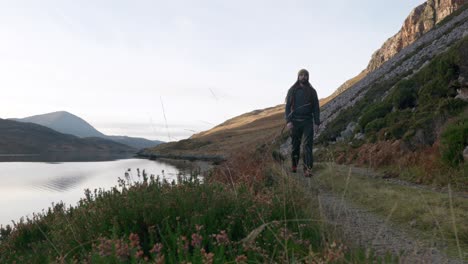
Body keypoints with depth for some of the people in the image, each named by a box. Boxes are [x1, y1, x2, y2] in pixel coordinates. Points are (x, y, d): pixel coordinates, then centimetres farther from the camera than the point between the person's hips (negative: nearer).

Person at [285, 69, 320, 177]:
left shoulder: (312, 91, 7)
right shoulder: (292, 90, 5)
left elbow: (316, 108, 7)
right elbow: (288, 106, 2)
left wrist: (317, 123, -2)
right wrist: (288, 121, -10)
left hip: (308, 121, 0)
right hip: (295, 121, 0)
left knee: (308, 145, -11)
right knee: (295, 145, 8)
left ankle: (307, 169, -15)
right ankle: (294, 166, 27)